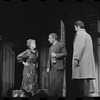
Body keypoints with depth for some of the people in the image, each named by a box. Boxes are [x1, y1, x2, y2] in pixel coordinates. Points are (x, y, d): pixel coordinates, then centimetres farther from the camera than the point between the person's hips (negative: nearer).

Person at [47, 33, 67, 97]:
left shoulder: (61, 45, 0)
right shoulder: (51, 47, 21)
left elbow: (65, 53, -8)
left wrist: (56, 55, -14)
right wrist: (48, 67, 13)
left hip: (58, 66, -7)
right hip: (52, 67, 7)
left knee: (58, 82, -6)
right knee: (52, 82, 2)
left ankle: (59, 95, -2)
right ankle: (52, 95, 5)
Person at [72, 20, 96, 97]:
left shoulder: (80, 34, -3)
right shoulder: (88, 35, 24)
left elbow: (80, 46, -16)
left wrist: (76, 58, -18)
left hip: (82, 59, -9)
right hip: (89, 61, 9)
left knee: (82, 78, -14)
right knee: (86, 79, 6)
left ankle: (85, 95, -21)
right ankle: (86, 94, 5)